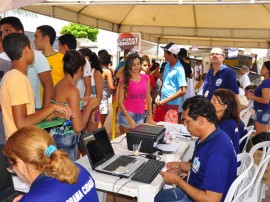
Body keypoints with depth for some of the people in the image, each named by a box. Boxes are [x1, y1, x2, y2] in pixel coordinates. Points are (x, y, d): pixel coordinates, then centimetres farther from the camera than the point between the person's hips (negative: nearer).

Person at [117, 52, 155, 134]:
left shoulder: (145, 78, 4)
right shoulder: (124, 81, -5)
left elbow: (148, 97, 10)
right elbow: (120, 101, -8)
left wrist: (150, 117, 8)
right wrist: (129, 119, -18)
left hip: (140, 115, 3)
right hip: (127, 114, -3)